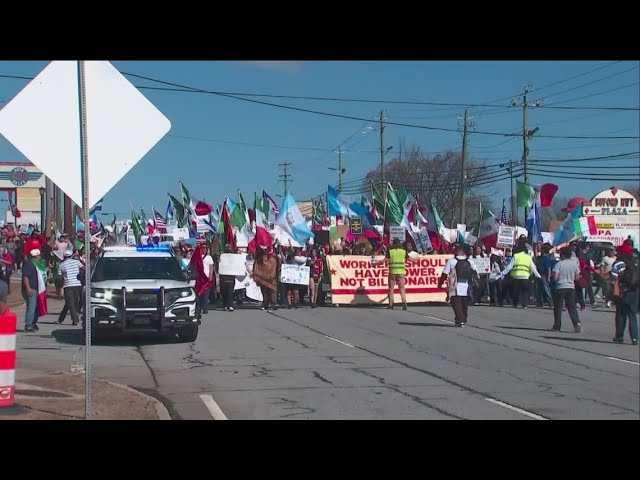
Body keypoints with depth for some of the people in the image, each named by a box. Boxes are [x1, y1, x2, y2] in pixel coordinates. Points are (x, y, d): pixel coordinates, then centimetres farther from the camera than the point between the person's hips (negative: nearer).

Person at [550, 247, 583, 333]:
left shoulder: (559, 264, -10)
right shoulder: (574, 264, 3)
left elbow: (555, 277, -16)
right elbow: (576, 277, 8)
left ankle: (557, 326, 6)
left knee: (558, 307, 5)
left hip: (560, 287, -4)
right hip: (571, 287, 4)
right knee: (572, 307, 8)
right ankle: (577, 323, -9)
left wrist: (551, 276, 6)